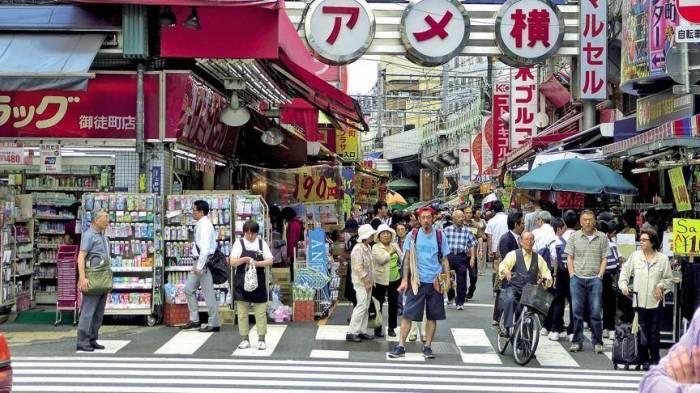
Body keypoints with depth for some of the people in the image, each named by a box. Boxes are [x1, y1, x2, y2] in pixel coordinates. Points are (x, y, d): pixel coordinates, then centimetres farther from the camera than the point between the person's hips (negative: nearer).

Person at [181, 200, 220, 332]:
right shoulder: (200, 224, 11)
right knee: (189, 289, 13)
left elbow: (205, 248, -23)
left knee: (208, 294, -1)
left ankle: (214, 324, 8)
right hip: (200, 261, 10)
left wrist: (199, 267, -22)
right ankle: (194, 320, 19)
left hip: (205, 262, -10)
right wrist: (198, 265, 13)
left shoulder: (205, 225, -17)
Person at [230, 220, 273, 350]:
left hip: (258, 281, 1)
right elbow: (232, 262, -4)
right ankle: (245, 339, 10)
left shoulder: (262, 243, 5)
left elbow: (270, 261, 3)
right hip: (242, 281, -1)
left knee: (261, 311, 1)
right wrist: (244, 259, -22)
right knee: (242, 311, 2)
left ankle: (261, 339, 8)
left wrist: (258, 263, -15)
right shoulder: (239, 243, 1)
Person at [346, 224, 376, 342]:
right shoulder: (358, 249, -18)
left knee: (366, 307, 11)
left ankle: (362, 331, 17)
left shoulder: (368, 247, 11)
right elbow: (358, 268, -21)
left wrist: (371, 281, 12)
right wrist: (366, 282, -16)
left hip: (368, 282, 9)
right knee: (361, 306, -11)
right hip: (361, 283, -9)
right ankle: (351, 332, -7)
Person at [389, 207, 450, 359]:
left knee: (433, 316, 6)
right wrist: (405, 280, -2)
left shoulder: (440, 236, 3)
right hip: (417, 281, -1)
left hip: (435, 282, 1)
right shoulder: (413, 236, 1)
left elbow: (444, 260, 8)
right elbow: (407, 259, 3)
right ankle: (401, 346, 0)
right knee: (408, 314, -3)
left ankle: (427, 347, 16)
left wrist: (447, 279, 0)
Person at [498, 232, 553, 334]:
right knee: (510, 299, -33)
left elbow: (545, 271, 11)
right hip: (514, 288, -3)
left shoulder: (538, 258, 15)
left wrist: (547, 279, -13)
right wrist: (506, 271, -34)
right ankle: (507, 328, -30)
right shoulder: (513, 254, 4)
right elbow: (503, 265, -10)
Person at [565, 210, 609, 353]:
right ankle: (577, 341, 10)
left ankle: (597, 342, 6)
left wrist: (600, 276, -3)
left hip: (595, 279, -1)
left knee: (596, 312, -2)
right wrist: (572, 275, -2)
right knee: (577, 311, 3)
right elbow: (569, 258, 7)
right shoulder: (574, 237, 6)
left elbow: (604, 259, 6)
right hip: (577, 278, 1)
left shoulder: (602, 237, 5)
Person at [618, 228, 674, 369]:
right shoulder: (635, 256, 4)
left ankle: (655, 359, 16)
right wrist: (623, 285, -7)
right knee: (642, 332, 4)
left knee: (654, 333, 5)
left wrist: (661, 285, -10)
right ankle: (644, 359, 13)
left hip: (656, 301, -1)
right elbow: (625, 272, 9)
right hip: (639, 301, 1)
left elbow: (669, 279, 8)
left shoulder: (662, 259, 2)